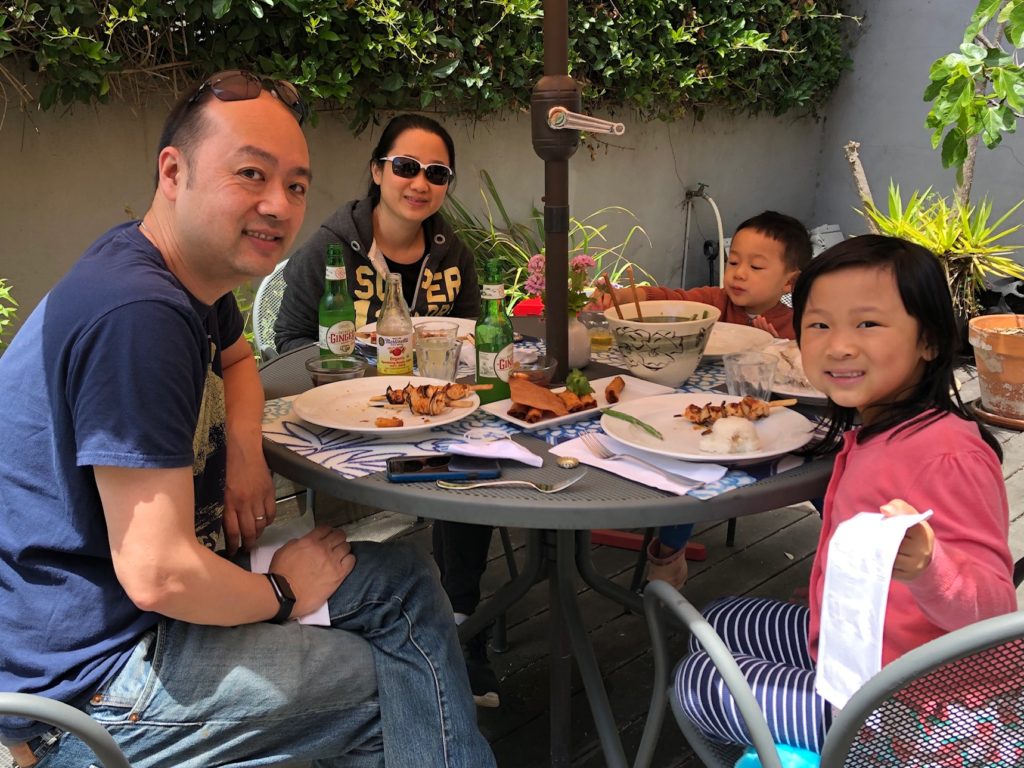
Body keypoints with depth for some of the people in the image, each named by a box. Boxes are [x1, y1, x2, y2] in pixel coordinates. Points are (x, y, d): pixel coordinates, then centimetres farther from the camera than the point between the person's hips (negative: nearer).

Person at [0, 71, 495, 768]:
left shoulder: (189, 268, 2)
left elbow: (235, 356, 26)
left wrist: (245, 450, 4)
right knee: (397, 683, -10)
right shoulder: (135, 315, -29)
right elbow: (156, 573, -31)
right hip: (89, 683, -9)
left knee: (401, 577, 9)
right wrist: (282, 595, -11)